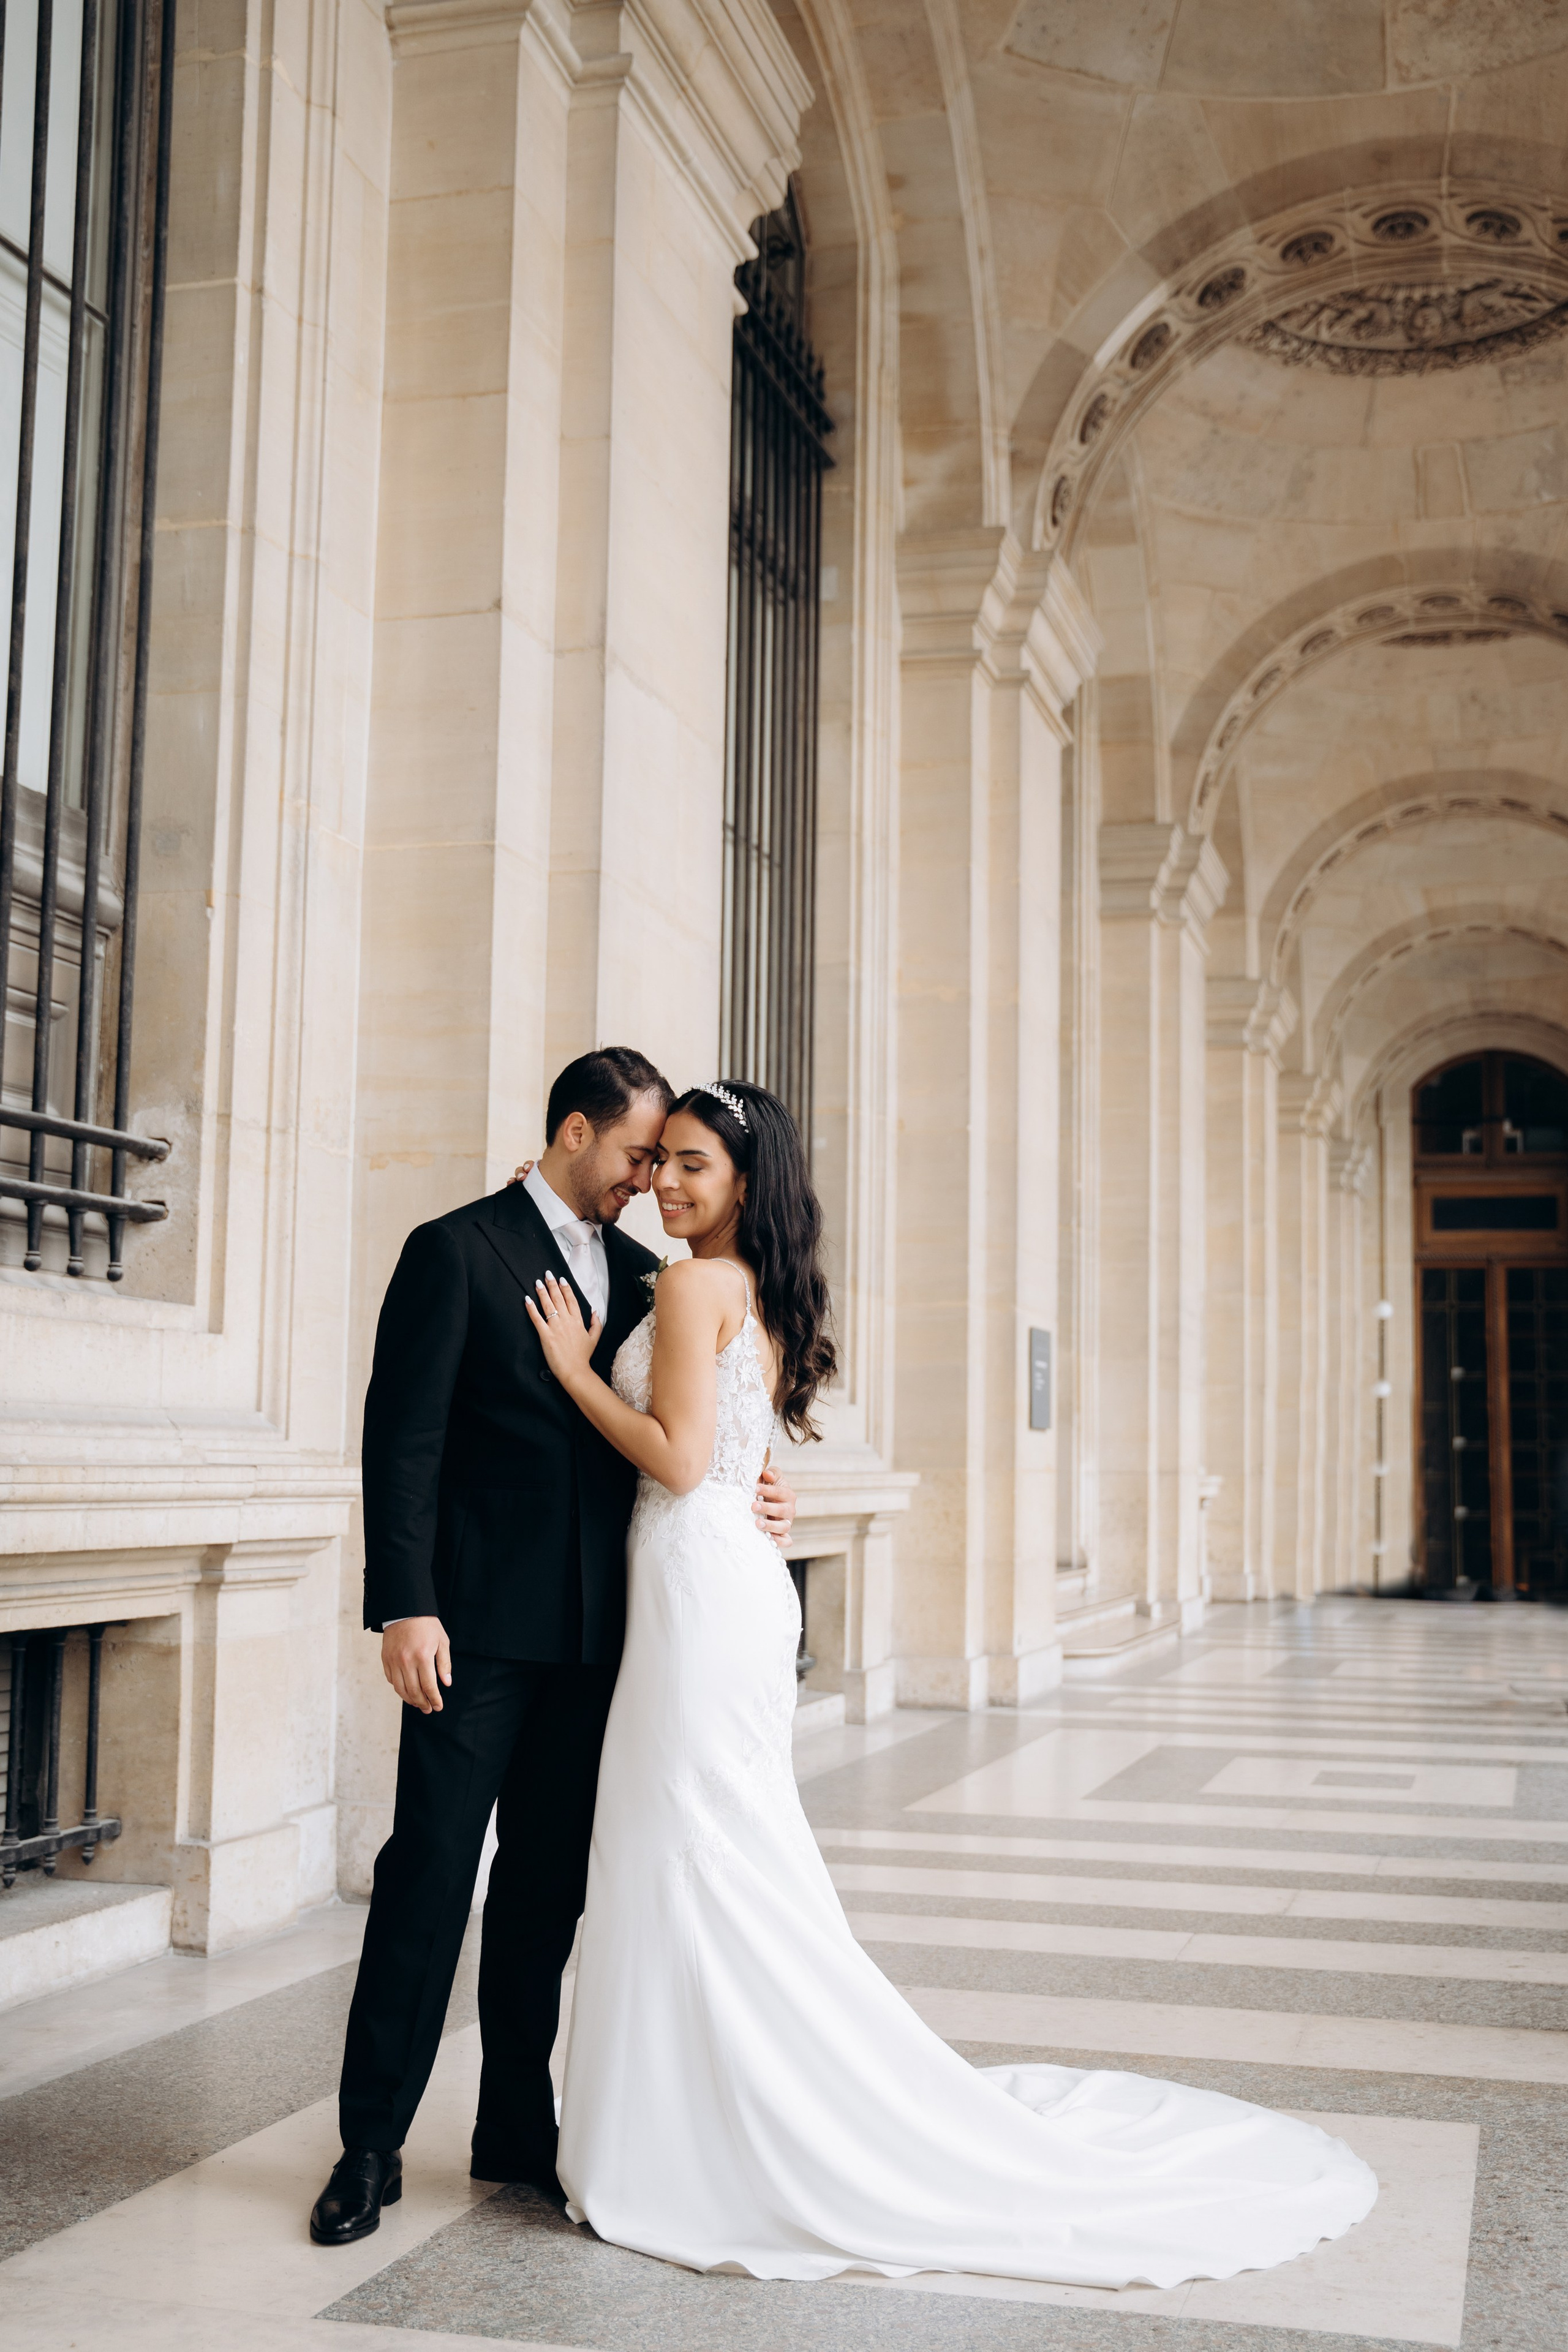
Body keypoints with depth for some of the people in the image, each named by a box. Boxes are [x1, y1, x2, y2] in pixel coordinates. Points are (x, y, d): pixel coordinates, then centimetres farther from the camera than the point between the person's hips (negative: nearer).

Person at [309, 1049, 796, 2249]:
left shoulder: (642, 1276, 13)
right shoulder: (457, 1250, -5)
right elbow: (402, 1438, -10)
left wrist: (761, 1495, -2)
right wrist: (405, 1606, -17)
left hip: (592, 1628, 6)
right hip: (479, 1621, -6)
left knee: (548, 1881, 12)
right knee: (431, 1869, -2)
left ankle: (517, 2125, 24)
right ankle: (372, 2146, 8)